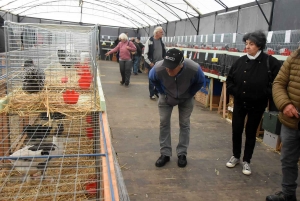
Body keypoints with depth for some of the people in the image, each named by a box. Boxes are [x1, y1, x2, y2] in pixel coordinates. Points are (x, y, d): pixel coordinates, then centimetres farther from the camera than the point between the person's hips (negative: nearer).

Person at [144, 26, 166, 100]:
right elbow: (145, 54, -11)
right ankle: (152, 94, 17)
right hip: (152, 64, -4)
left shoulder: (161, 41, 5)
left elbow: (164, 52, 14)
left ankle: (156, 91, 28)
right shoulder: (149, 41, -11)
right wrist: (150, 63, -13)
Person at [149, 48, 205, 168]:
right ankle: (165, 153, 13)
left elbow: (200, 82, -13)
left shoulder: (194, 69, -40)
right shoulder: (158, 68, -39)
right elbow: (152, 79, -11)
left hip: (186, 99, 0)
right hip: (166, 97, 1)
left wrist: (190, 94, -6)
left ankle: (182, 154, 18)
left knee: (184, 124, 4)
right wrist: (162, 92, -5)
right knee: (164, 123, 0)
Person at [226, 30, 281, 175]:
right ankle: (235, 156, 30)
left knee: (250, 132, 9)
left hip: (257, 106, -3)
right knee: (236, 130, 9)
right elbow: (230, 79, 8)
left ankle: (246, 161, 24)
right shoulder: (241, 61, -4)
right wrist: (234, 92, -2)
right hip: (239, 103, 3)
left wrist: (265, 95, -14)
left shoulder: (271, 62, -15)